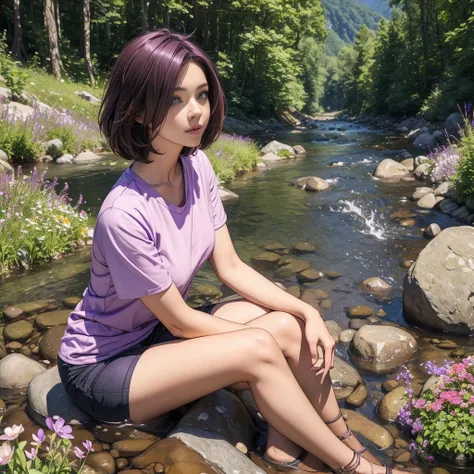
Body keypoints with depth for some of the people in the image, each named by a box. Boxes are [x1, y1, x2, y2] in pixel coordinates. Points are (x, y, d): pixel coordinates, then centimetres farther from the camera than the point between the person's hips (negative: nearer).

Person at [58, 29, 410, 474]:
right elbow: (179, 321, -21)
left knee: (292, 325, -14)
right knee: (258, 350, -24)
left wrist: (306, 312, -13)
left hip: (156, 332, 6)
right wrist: (264, 337, -11)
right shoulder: (125, 214, -32)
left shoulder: (196, 166, -11)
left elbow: (231, 268, -4)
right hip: (100, 368, -6)